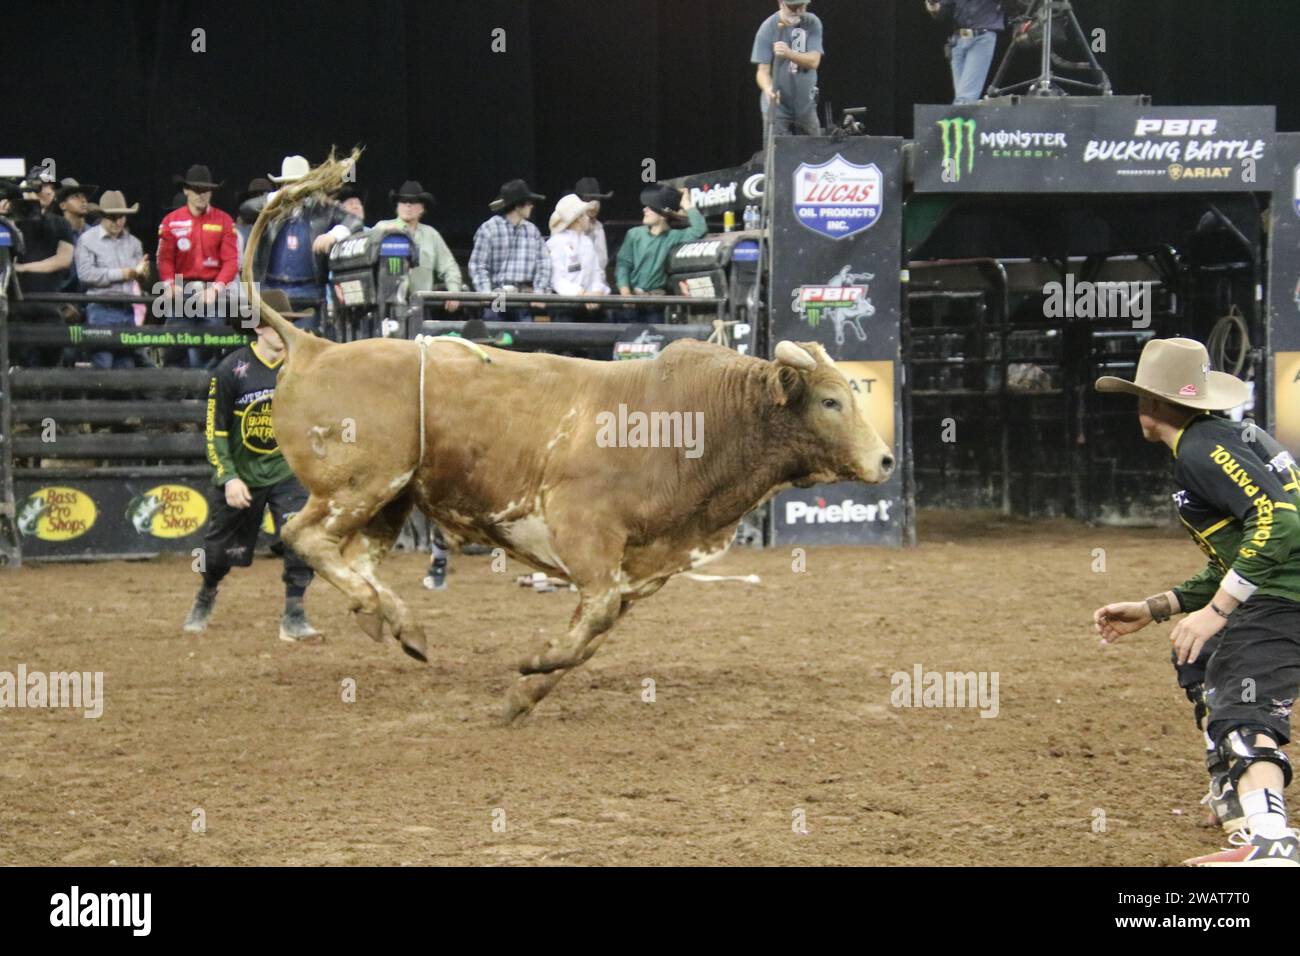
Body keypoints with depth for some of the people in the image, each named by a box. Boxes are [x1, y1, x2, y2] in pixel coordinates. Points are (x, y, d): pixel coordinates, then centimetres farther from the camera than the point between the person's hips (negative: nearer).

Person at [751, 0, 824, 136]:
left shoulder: (812, 23, -1)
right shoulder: (768, 28, -10)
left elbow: (813, 61, -13)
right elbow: (763, 70, -12)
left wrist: (789, 53, -32)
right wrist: (768, 89, -34)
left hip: (806, 106, 4)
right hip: (777, 106, -4)